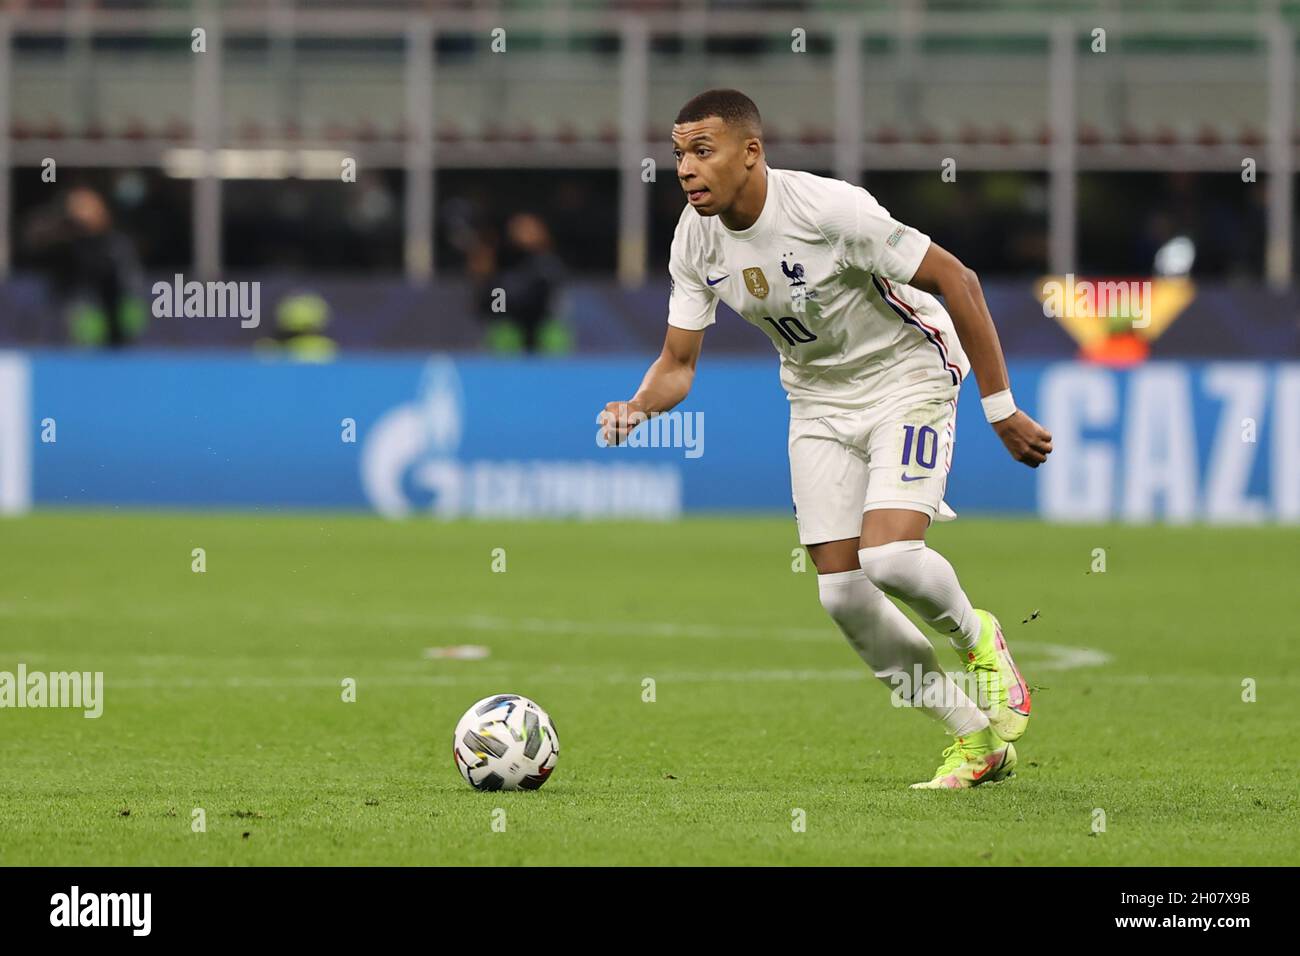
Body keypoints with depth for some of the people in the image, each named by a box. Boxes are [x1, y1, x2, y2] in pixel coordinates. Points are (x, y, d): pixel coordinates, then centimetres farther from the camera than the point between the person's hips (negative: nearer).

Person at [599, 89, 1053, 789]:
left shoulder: (829, 208, -28)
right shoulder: (696, 240, -9)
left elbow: (955, 280, -22)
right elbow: (678, 362, 0)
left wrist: (1000, 409, -20)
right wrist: (638, 407, -24)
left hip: (907, 377, -6)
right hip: (817, 400, 6)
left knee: (889, 556, -26)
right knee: (842, 592, -4)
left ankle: (977, 641, 9)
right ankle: (974, 738, 12)